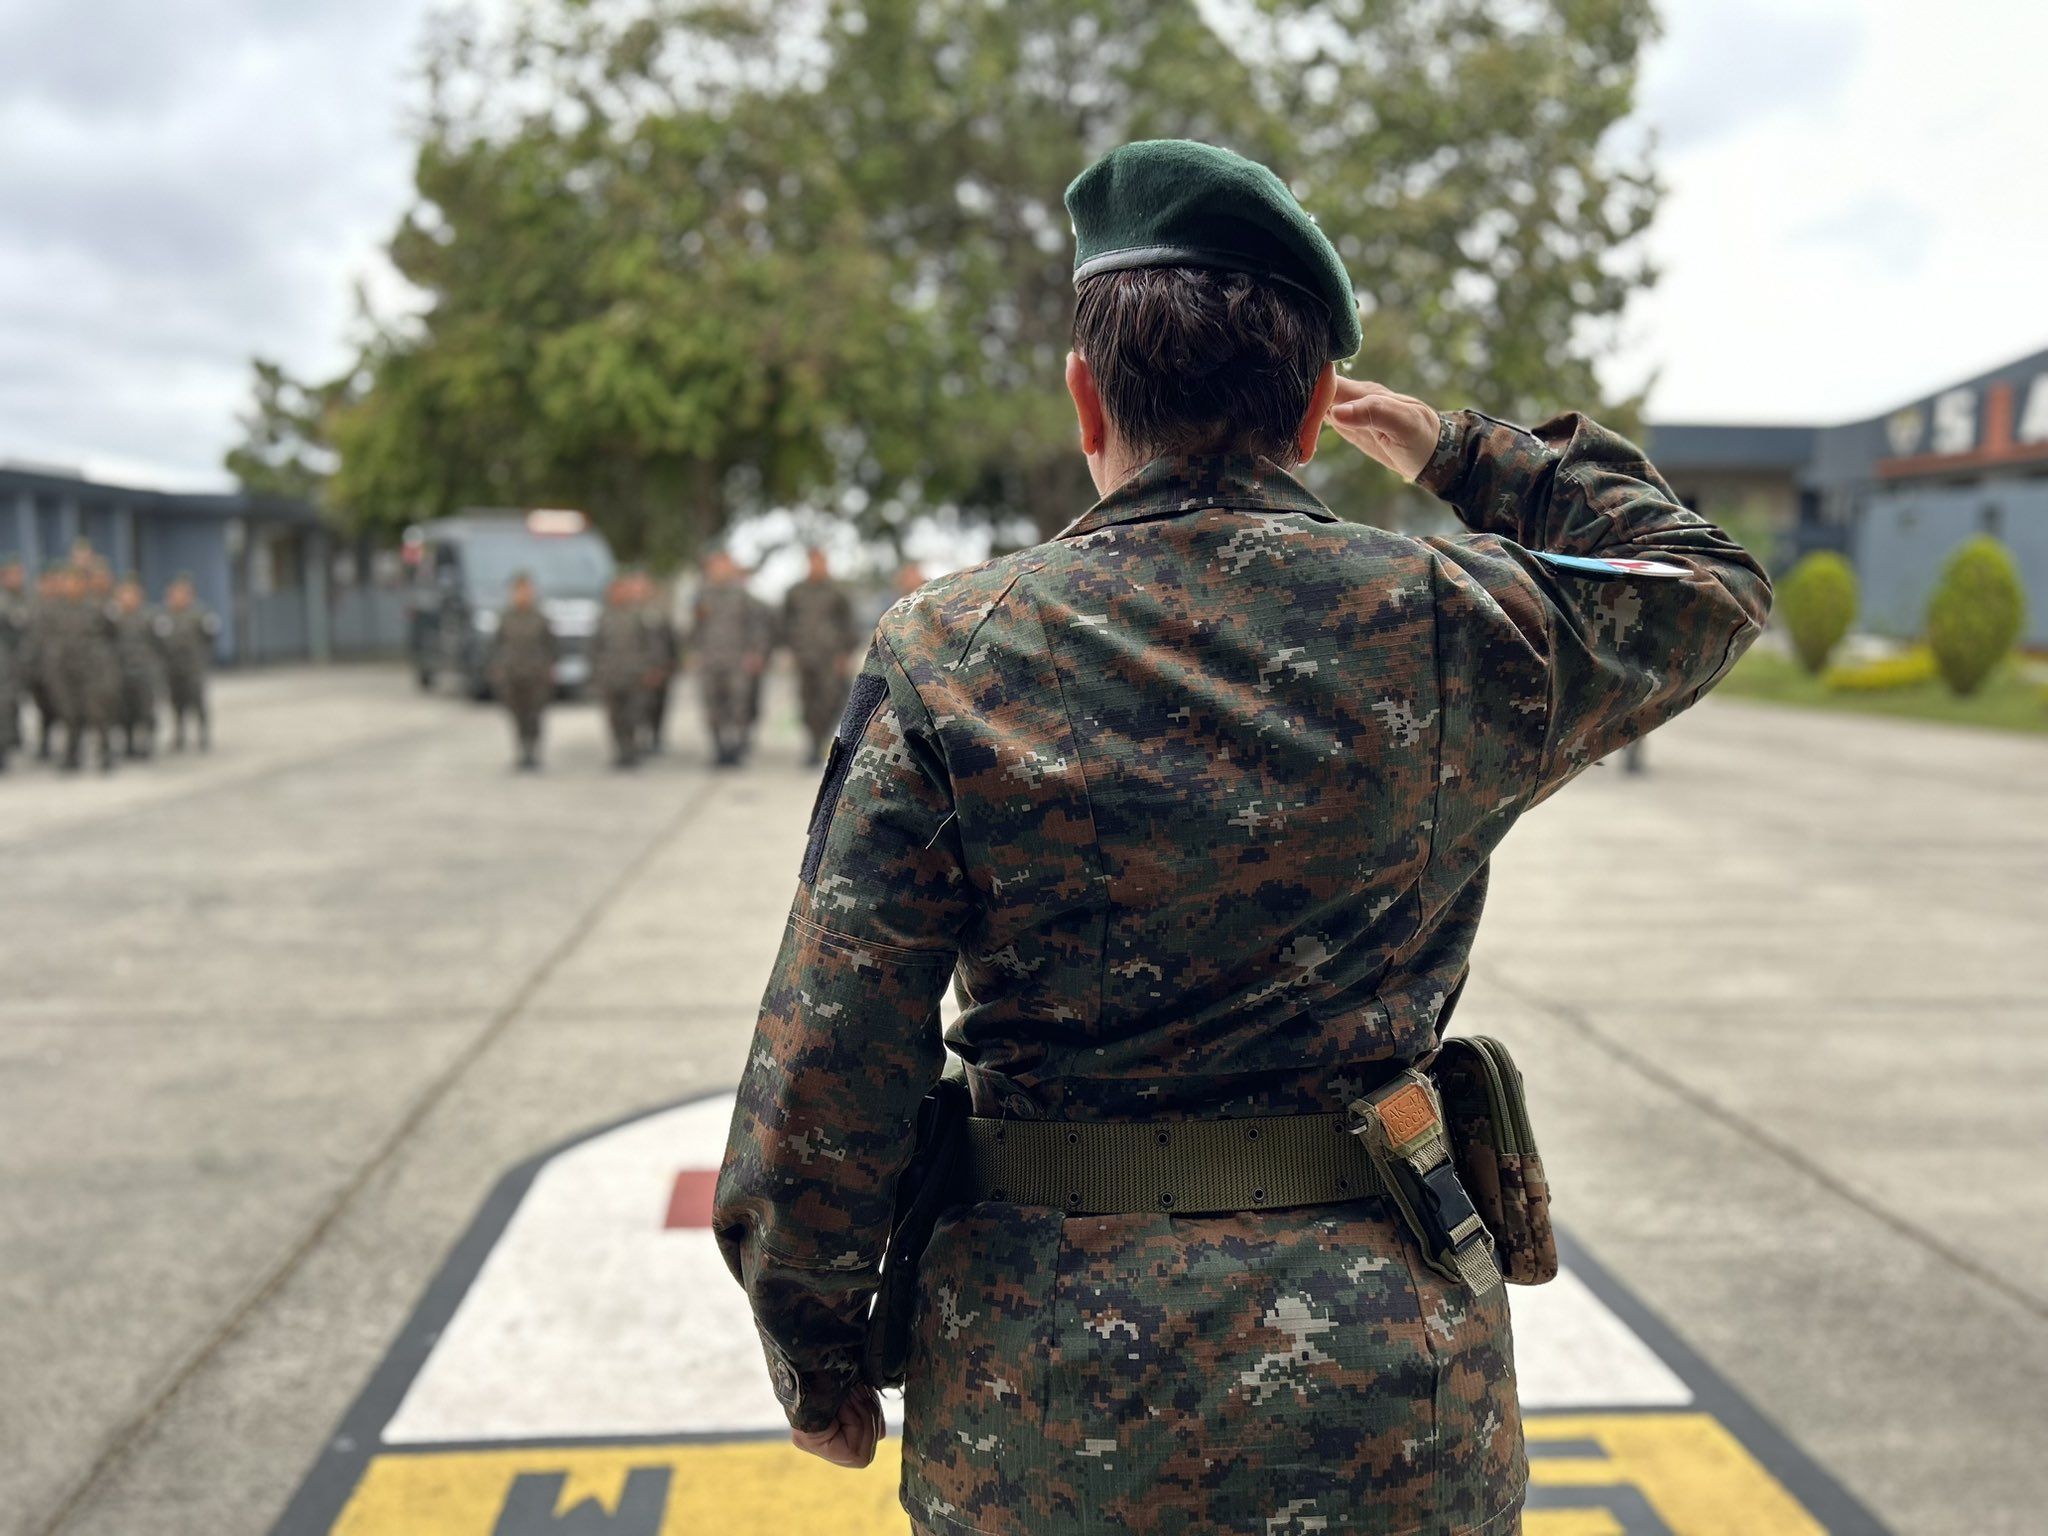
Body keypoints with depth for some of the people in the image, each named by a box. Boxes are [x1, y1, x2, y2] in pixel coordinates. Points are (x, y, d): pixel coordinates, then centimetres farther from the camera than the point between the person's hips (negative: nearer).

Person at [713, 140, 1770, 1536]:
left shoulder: (947, 661, -11)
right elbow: (1712, 583, 14)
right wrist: (1465, 455, 21)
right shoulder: (1446, 631, -8)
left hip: (1035, 1409, 0)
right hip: (1386, 1408, 1)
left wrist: (817, 1358, 5)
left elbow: (825, 1083, -10)